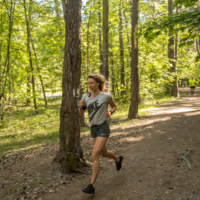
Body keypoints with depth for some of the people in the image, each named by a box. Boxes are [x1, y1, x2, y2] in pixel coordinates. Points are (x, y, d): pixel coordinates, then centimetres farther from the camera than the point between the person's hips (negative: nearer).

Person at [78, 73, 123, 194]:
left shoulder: (106, 96, -10)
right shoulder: (86, 96, 1)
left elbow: (114, 106, 7)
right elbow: (81, 113, 5)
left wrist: (110, 113, -14)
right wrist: (81, 106, -17)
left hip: (103, 127, -6)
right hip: (93, 128, 6)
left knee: (95, 155, -15)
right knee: (103, 153, 22)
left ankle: (92, 186, -11)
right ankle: (118, 159, 55)